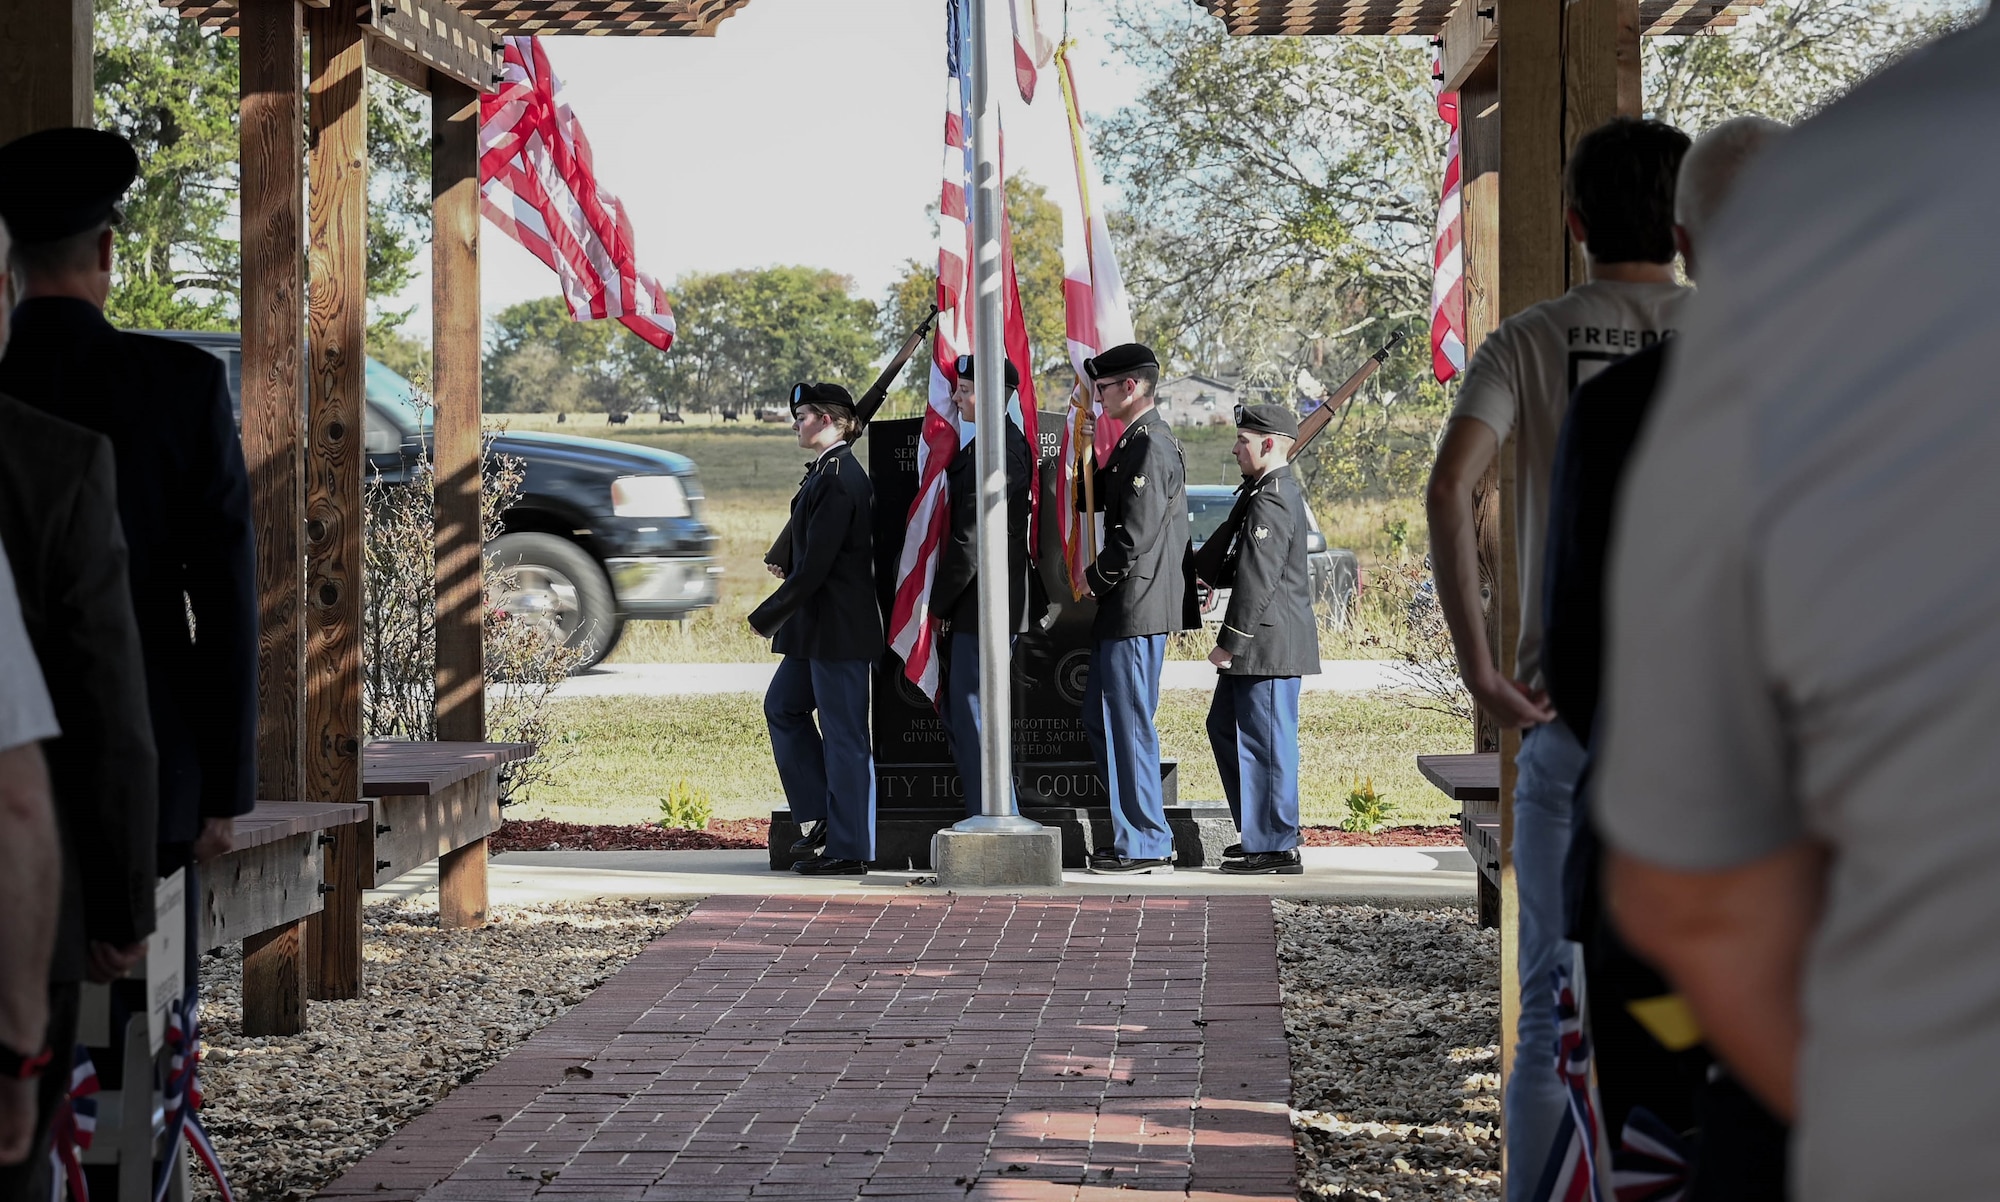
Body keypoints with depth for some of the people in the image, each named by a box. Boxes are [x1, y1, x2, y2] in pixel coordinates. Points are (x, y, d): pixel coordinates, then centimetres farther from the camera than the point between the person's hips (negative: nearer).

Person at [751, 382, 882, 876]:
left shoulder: (837, 479, -19)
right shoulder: (827, 473, 13)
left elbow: (817, 564, -21)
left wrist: (767, 616, -13)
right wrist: (790, 570, 7)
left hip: (839, 627, -11)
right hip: (820, 625, 11)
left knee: (843, 733, -3)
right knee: (782, 707, 18)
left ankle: (848, 848, 4)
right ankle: (819, 817, 22)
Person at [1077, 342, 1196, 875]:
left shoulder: (1150, 445, -17)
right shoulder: (1134, 442, 16)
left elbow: (1137, 534, -21)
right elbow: (1092, 499, 23)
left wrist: (1095, 579, -8)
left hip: (1138, 609, -11)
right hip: (1121, 610, 11)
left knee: (1130, 725, -4)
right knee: (1100, 720, 15)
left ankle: (1146, 847, 2)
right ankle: (1136, 833, 22)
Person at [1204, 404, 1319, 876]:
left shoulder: (1270, 501, -18)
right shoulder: (1281, 491, 15)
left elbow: (1257, 581, -21)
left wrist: (1230, 642, -18)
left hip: (1269, 642, -11)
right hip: (1264, 643, 11)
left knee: (1266, 740, -4)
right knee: (1224, 727, 18)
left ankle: (1276, 846, 3)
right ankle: (1262, 830, 26)